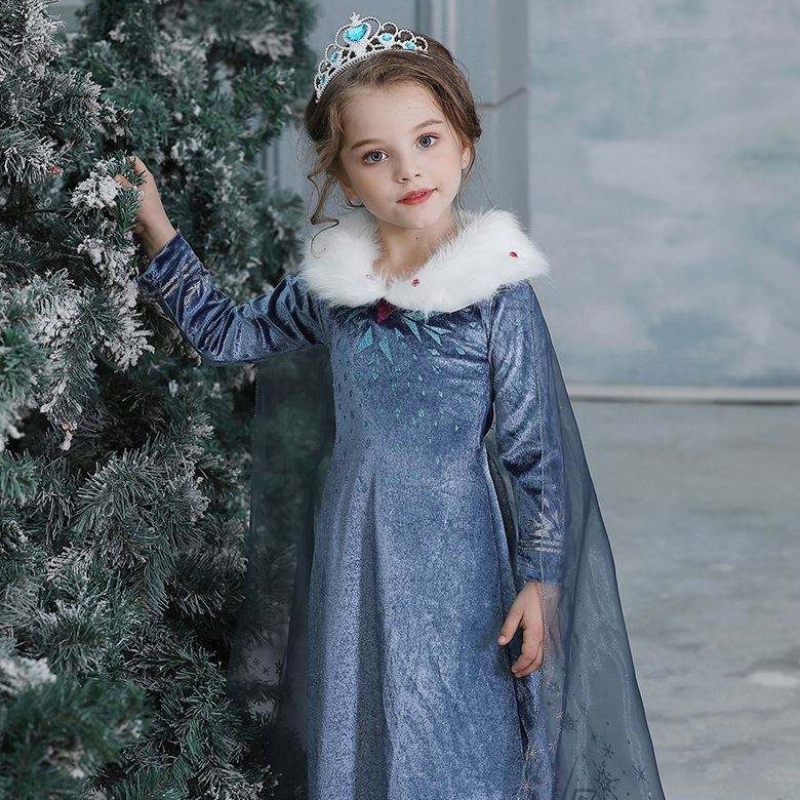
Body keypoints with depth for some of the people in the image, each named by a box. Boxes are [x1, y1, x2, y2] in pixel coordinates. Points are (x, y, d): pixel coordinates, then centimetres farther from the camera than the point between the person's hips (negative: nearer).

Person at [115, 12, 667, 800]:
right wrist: (156, 229, 8)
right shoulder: (328, 284, 0)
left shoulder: (498, 293, -12)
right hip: (354, 551, 4)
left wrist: (540, 582, -9)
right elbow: (226, 334, 16)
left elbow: (537, 453, -7)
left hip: (450, 554, -4)